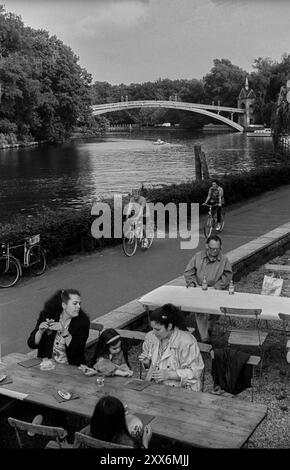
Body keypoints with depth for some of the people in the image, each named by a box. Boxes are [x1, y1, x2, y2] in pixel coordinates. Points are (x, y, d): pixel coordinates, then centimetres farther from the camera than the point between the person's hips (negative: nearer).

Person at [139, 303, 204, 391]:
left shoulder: (187, 342, -17)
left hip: (181, 389, -6)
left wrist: (168, 374, -23)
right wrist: (147, 362, -5)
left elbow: (195, 372, -16)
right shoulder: (150, 337, 4)